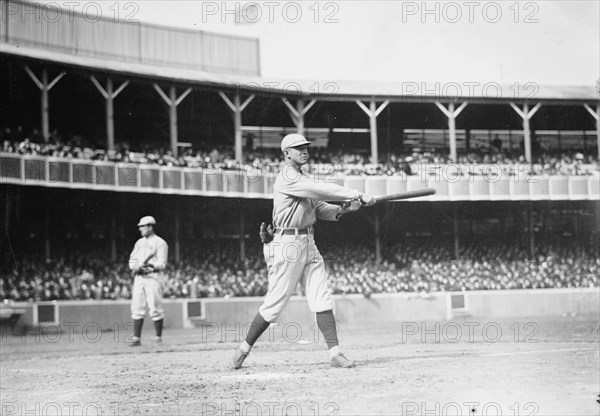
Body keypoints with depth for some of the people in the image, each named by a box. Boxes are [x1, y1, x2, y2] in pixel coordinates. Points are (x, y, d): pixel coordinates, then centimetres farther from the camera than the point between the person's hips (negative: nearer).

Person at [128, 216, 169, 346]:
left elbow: (162, 264, -10)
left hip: (153, 278, -6)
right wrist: (135, 267, -7)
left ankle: (158, 338, 0)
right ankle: (136, 338, 3)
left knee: (155, 309, -7)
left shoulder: (160, 243, -2)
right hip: (139, 278, 6)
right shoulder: (139, 243, 19)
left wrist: (150, 266, -26)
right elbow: (132, 260, 16)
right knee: (137, 309, 1)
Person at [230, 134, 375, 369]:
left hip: (308, 244, 8)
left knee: (322, 299, -2)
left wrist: (342, 209, -4)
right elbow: (322, 190, -21)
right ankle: (244, 348, 12)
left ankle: (335, 352, -5)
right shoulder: (287, 179, -12)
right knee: (275, 303, -3)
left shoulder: (303, 180, 17)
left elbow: (320, 208, 14)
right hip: (288, 244, -8)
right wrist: (356, 195, -21)